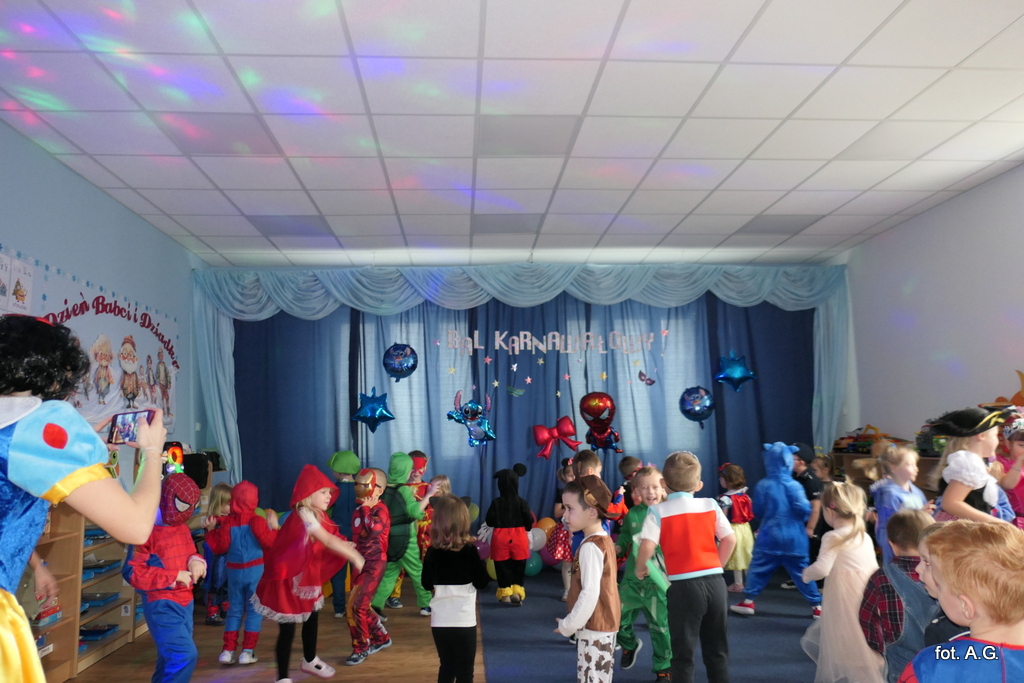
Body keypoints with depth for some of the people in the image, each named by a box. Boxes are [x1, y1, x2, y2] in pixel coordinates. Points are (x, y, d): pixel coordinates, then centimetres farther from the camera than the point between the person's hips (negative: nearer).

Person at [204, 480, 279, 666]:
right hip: (256, 570, -3)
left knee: (234, 610, 15)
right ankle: (247, 651, 4)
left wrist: (211, 530, 8)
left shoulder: (226, 522, -2)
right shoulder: (257, 521, -11)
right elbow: (270, 543, -15)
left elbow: (219, 547, 0)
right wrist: (274, 526, -3)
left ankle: (228, 650, 13)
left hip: (234, 571, 3)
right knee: (254, 610, 5)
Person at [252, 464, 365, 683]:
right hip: (288, 580, -10)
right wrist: (354, 556, -38)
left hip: (306, 577, 10)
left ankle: (309, 661, 44)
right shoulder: (303, 515, -27)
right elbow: (328, 540, -35)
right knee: (287, 629, -1)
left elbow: (329, 540, -1)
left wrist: (346, 547, -18)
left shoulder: (316, 515, 3)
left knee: (311, 619, 23)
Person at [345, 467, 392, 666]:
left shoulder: (381, 509, -12)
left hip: (375, 564, -8)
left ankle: (361, 648, 7)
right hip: (360, 563, 8)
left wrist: (366, 509, -21)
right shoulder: (358, 511, 9)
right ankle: (381, 638, 31)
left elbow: (374, 529, -30)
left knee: (356, 606, -9)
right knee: (361, 605, 13)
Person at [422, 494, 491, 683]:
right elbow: (482, 583, -7)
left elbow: (426, 584, 8)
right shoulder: (469, 550, -12)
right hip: (463, 621, -3)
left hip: (439, 621, 4)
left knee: (446, 667, 21)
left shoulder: (432, 552, -2)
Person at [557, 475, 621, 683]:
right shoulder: (603, 539, 9)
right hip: (603, 625, 10)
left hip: (595, 629, -10)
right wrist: (572, 622, 18)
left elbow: (591, 593, -24)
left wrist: (568, 624, -14)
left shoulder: (590, 546, -19)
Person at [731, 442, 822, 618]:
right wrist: (801, 518, 7)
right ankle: (817, 606, 15)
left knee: (758, 568, 10)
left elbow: (757, 512, 0)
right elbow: (804, 509, -16)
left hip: (769, 536, 0)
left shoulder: (763, 485, -7)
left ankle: (748, 602, 12)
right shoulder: (793, 485, -11)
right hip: (793, 538, 0)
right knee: (801, 571, 9)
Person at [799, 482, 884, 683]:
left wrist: (806, 573, -4)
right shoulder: (864, 536, 10)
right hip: (867, 599, 8)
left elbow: (822, 568, -22)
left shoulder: (833, 537, -12)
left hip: (846, 603, -8)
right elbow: (874, 567, 15)